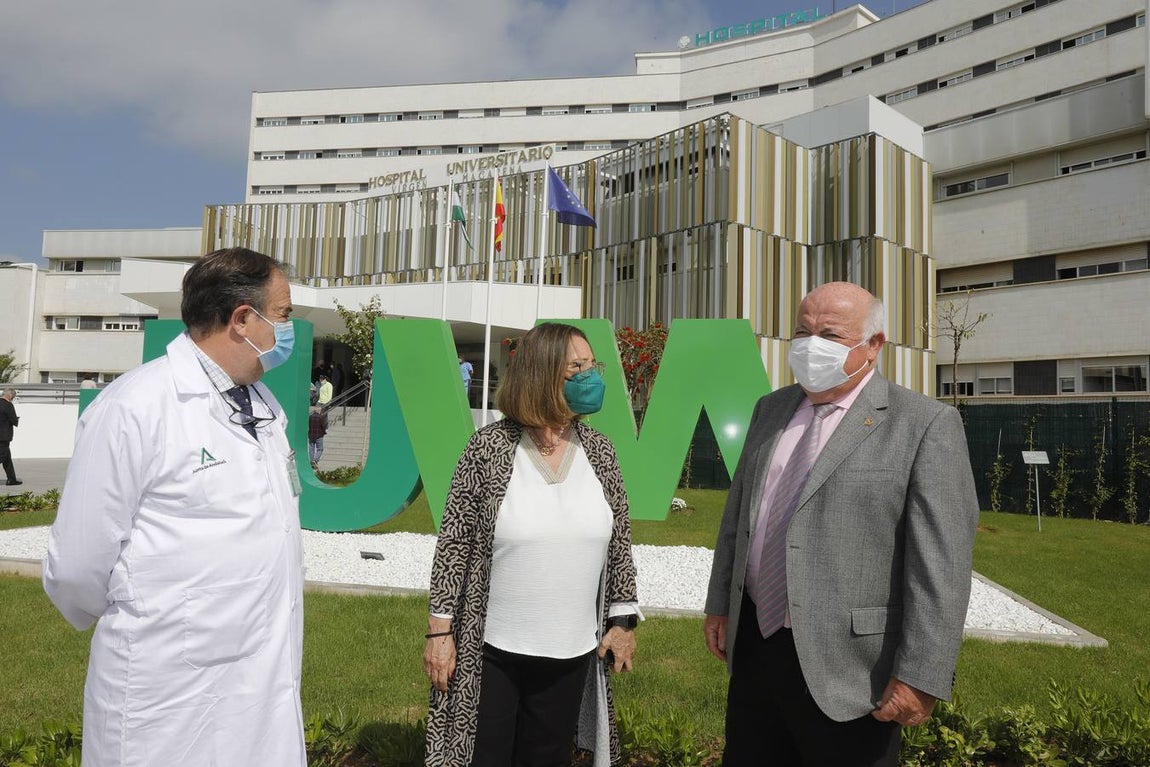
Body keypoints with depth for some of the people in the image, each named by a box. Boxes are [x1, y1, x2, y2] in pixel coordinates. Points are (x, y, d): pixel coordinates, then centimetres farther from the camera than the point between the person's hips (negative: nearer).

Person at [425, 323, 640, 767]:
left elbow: (619, 540, 7)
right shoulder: (489, 447, -11)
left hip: (570, 653, 3)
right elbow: (453, 543, -7)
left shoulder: (599, 451, 0)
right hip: (490, 649, -3)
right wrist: (440, 629, -8)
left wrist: (623, 619, 6)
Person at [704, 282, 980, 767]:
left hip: (846, 666, -5)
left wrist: (920, 676, -16)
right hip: (753, 647, 6)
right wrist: (719, 604, 14)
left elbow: (940, 564, -15)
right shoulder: (771, 409, 7)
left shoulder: (925, 425, -11)